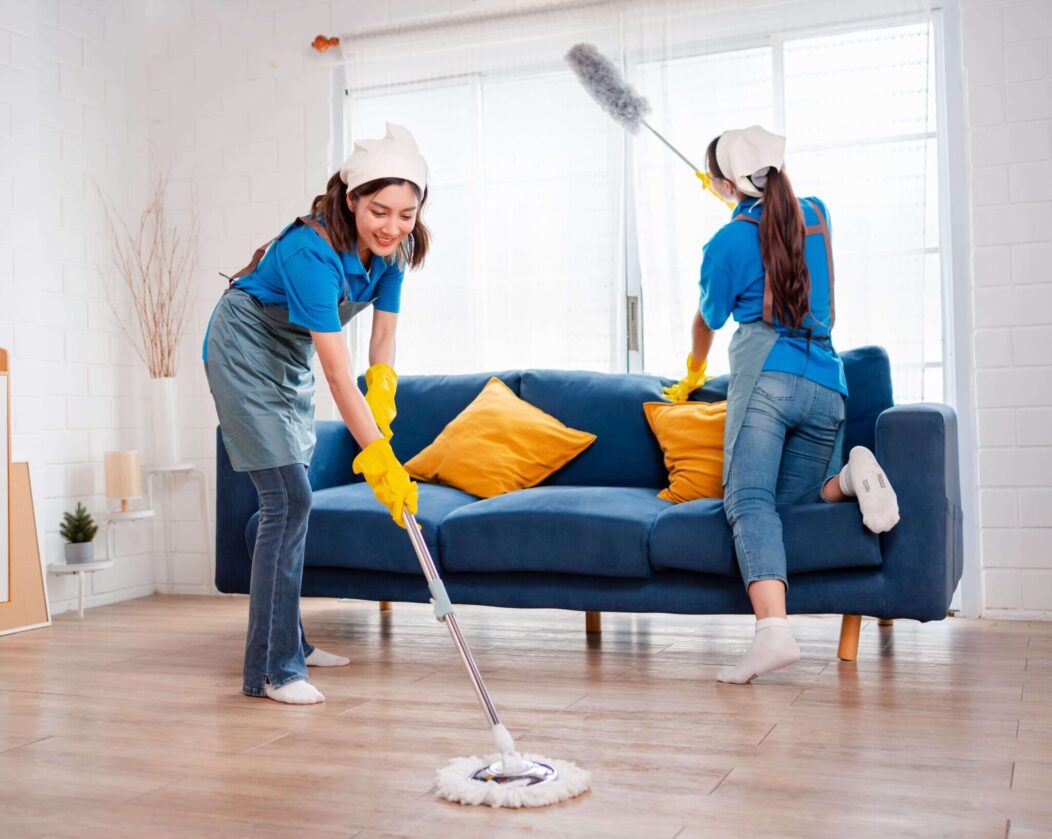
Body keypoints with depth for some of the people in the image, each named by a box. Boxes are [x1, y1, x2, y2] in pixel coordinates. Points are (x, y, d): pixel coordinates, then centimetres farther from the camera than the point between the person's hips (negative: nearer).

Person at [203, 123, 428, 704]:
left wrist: (382, 399, -20)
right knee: (287, 500, -16)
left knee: (292, 502, 13)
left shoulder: (393, 247, -11)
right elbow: (337, 373, -37)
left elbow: (383, 335, -4)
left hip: (292, 359, 8)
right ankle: (270, 669, -10)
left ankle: (288, 643, 26)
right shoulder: (312, 249, -34)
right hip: (245, 350, -8)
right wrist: (379, 458, -39)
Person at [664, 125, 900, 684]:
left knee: (749, 501, -17)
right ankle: (849, 476, -14)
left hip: (765, 376, -6)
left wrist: (692, 375, 37)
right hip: (827, 386, 6)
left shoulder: (727, 243, 3)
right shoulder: (817, 215, 17)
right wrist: (743, 197, 59)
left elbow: (707, 322, 18)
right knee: (785, 497, 18)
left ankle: (772, 629, -37)